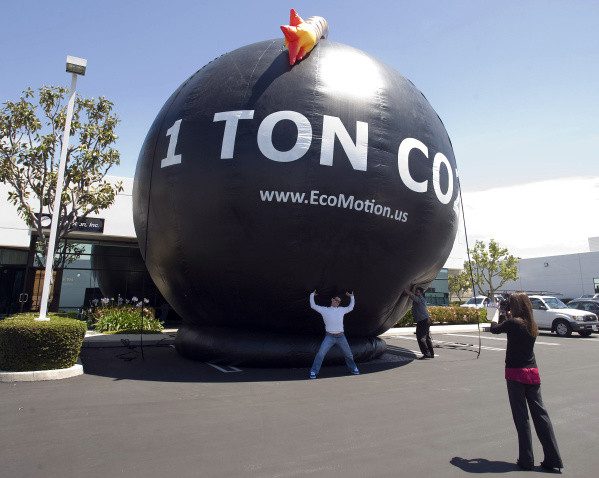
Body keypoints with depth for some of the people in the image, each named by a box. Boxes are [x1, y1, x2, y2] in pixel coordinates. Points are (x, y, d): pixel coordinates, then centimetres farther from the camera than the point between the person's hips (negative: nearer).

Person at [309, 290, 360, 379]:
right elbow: (313, 305, 6)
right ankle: (313, 372, -4)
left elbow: (351, 307, 27)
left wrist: (351, 297, 26)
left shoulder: (341, 310, 12)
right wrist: (312, 295, 8)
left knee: (348, 354, 14)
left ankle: (353, 368, 36)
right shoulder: (324, 310, 3)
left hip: (341, 336, 3)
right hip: (329, 337, -3)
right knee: (320, 354, -13)